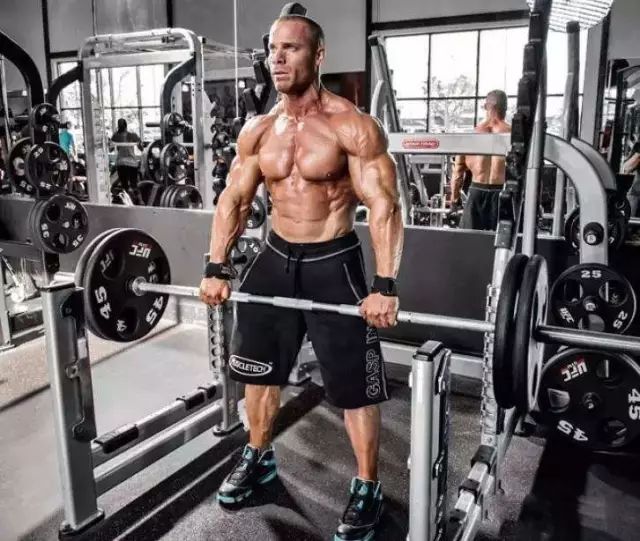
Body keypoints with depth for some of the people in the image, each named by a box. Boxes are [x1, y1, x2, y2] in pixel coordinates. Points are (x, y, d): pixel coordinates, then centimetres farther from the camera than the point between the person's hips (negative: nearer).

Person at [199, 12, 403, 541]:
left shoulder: (352, 127, -15)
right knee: (258, 368, 18)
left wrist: (385, 286, -28)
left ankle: (368, 488, 23)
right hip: (275, 259, 6)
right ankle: (259, 457, 42)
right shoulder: (257, 130, 3)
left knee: (354, 385, 2)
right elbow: (234, 199, 8)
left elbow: (384, 207, -19)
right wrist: (217, 268, 1)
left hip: (333, 264, -6)